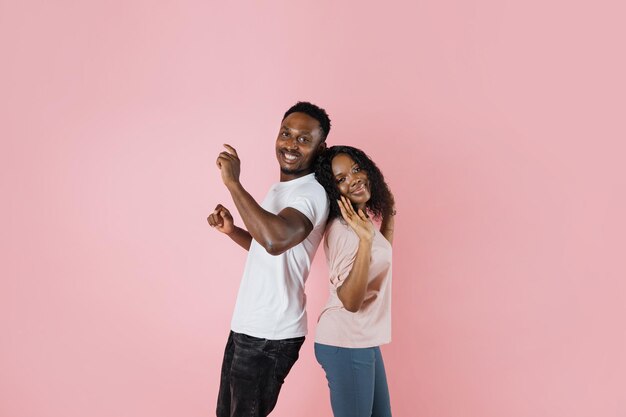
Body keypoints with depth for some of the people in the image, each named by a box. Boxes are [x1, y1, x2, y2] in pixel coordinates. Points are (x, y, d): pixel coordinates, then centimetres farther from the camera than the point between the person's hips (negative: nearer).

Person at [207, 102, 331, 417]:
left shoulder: (311, 193, -20)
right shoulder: (281, 187, 12)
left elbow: (276, 239, -41)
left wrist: (233, 182, -32)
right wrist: (231, 229, 7)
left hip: (269, 335, -10)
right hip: (248, 326, 10)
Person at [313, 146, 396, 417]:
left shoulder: (365, 218, 7)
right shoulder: (343, 229, -20)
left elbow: (382, 260, 26)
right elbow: (350, 301, -27)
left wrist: (389, 218, 19)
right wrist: (365, 240, -35)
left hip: (364, 340, 9)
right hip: (346, 344, -9)